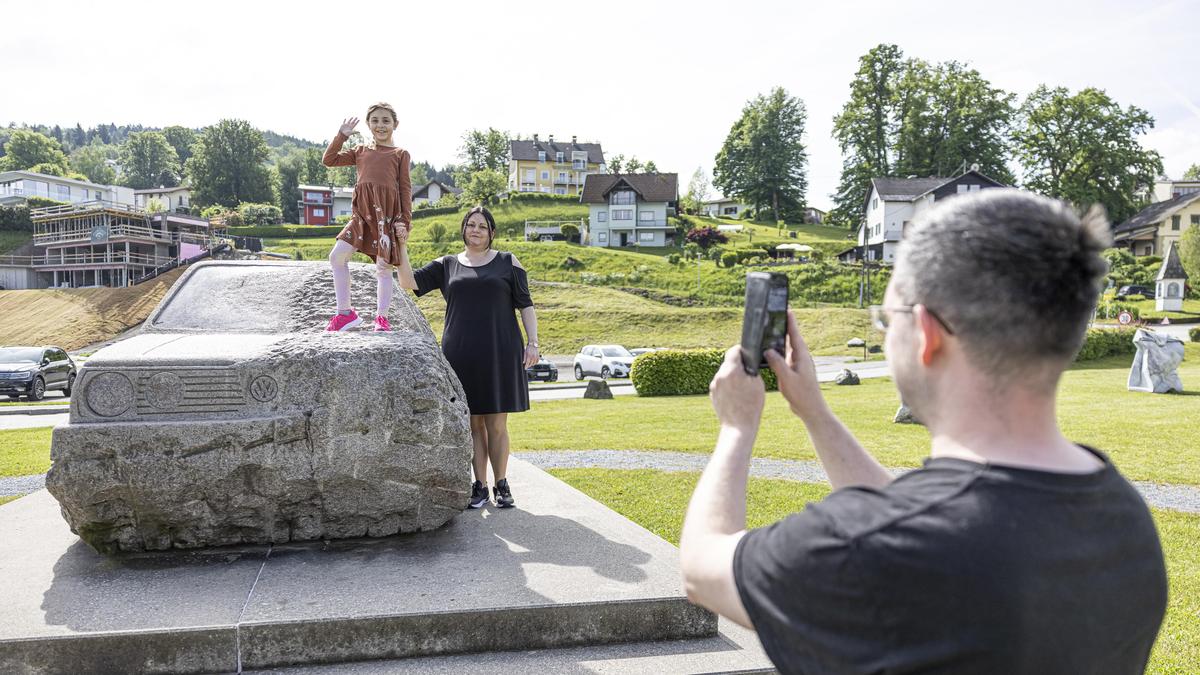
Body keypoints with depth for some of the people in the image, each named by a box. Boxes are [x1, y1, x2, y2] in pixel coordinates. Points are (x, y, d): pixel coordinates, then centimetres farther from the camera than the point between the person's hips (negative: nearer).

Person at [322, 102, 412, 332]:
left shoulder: (401, 154, 11)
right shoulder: (361, 152, 21)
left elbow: (405, 189, 5)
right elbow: (329, 160, 19)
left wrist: (405, 220, -3)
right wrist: (342, 135, 12)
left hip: (387, 212, -3)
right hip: (363, 212, 3)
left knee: (384, 266, 0)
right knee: (338, 255, -8)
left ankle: (381, 316, 13)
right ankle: (345, 313, 1)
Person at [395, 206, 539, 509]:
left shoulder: (508, 263, 8)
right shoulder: (447, 265, 13)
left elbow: (525, 304, 7)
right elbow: (409, 282, 4)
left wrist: (533, 342, -2)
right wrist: (402, 247, -9)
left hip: (500, 353, -1)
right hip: (462, 356, 2)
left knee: (497, 423, 0)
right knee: (473, 422, 4)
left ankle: (502, 486, 11)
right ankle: (480, 486, 12)